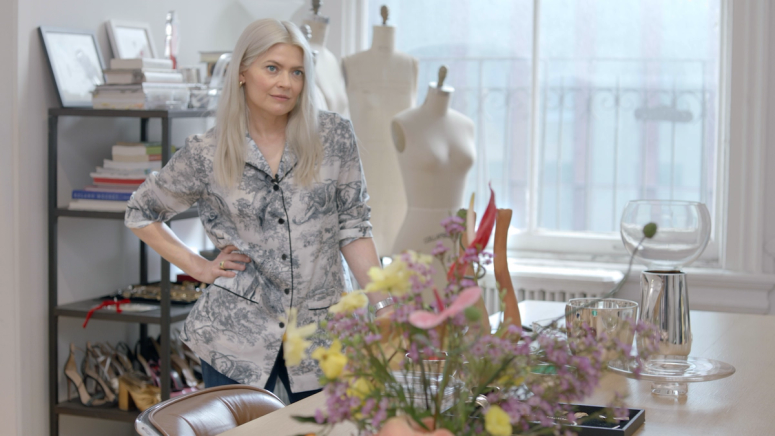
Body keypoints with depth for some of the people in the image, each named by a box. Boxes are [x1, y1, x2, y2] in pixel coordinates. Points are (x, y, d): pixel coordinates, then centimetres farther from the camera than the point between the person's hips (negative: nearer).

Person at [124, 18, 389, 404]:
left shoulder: (334, 137, -2)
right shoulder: (206, 155, -3)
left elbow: (352, 226, 3)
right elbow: (140, 213, 11)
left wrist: (381, 304, -5)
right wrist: (198, 267, 2)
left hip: (322, 334, 1)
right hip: (237, 337, -1)